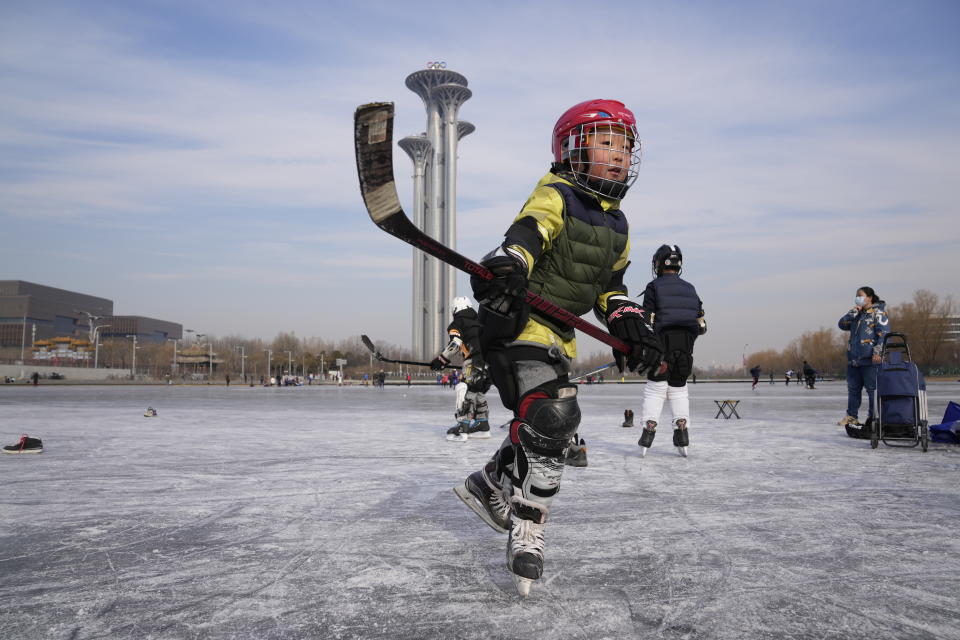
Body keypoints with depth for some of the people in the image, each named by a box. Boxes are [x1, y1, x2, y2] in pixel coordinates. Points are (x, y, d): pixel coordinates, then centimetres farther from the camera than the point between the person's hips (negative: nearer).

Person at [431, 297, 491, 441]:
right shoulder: (479, 321, 29)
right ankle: (482, 426, 23)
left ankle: (462, 428, -18)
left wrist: (441, 360, -2)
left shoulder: (458, 323, 8)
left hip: (475, 362, -8)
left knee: (465, 391, -9)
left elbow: (455, 344, -8)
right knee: (478, 392, 19)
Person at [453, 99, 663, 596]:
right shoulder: (556, 196, -10)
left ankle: (488, 485, 35)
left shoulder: (616, 225, 16)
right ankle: (527, 530, -8)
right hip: (519, 319, -9)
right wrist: (505, 268, -50)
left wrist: (630, 324, 3)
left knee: (554, 429, 14)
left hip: (557, 332, 9)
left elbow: (610, 285, 20)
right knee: (551, 416, -21)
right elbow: (524, 236, -29)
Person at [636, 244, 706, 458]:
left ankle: (649, 428, -8)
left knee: (655, 387, 3)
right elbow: (701, 324, 13)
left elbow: (647, 320, -8)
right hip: (686, 348, 4)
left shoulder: (654, 286, 0)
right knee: (678, 387, 13)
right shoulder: (690, 288, 14)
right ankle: (682, 432, 5)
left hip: (663, 345, -4)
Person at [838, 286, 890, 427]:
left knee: (873, 389, -3)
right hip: (854, 359, 7)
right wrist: (853, 312, -2)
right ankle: (851, 416, 18)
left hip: (870, 359, -7)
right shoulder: (856, 314, 19)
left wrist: (878, 352, -19)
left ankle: (874, 417, 4)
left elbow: (884, 333, -11)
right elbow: (842, 324, 9)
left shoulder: (878, 312, -3)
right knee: (853, 389, 11)